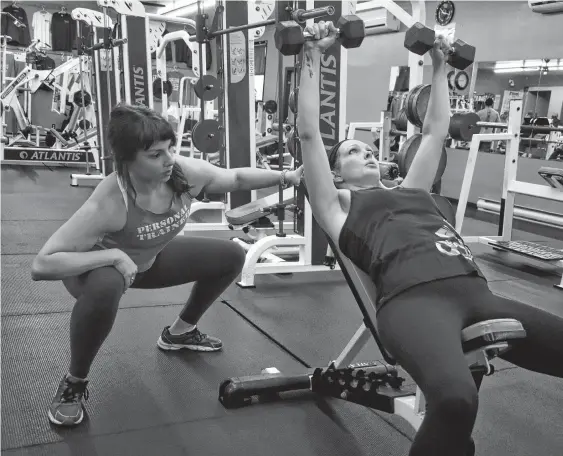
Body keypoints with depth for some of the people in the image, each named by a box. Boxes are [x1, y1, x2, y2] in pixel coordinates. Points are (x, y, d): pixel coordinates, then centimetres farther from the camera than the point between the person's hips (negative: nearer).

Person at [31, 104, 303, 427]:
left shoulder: (186, 173, -25)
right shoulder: (108, 204, -40)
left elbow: (237, 178, -3)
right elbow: (41, 266, -41)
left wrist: (286, 177, -11)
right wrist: (114, 256, -44)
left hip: (150, 259, 6)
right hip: (99, 266, -6)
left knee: (232, 256, 3)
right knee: (105, 289, -43)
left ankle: (180, 332, 24)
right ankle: (74, 383, -13)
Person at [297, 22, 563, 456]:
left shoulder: (411, 190, 35)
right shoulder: (338, 205, 21)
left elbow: (436, 129, 43)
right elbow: (309, 133, 14)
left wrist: (440, 65, 46)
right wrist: (314, 56, 17)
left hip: (476, 292, 7)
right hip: (414, 297, -6)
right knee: (455, 398, -38)